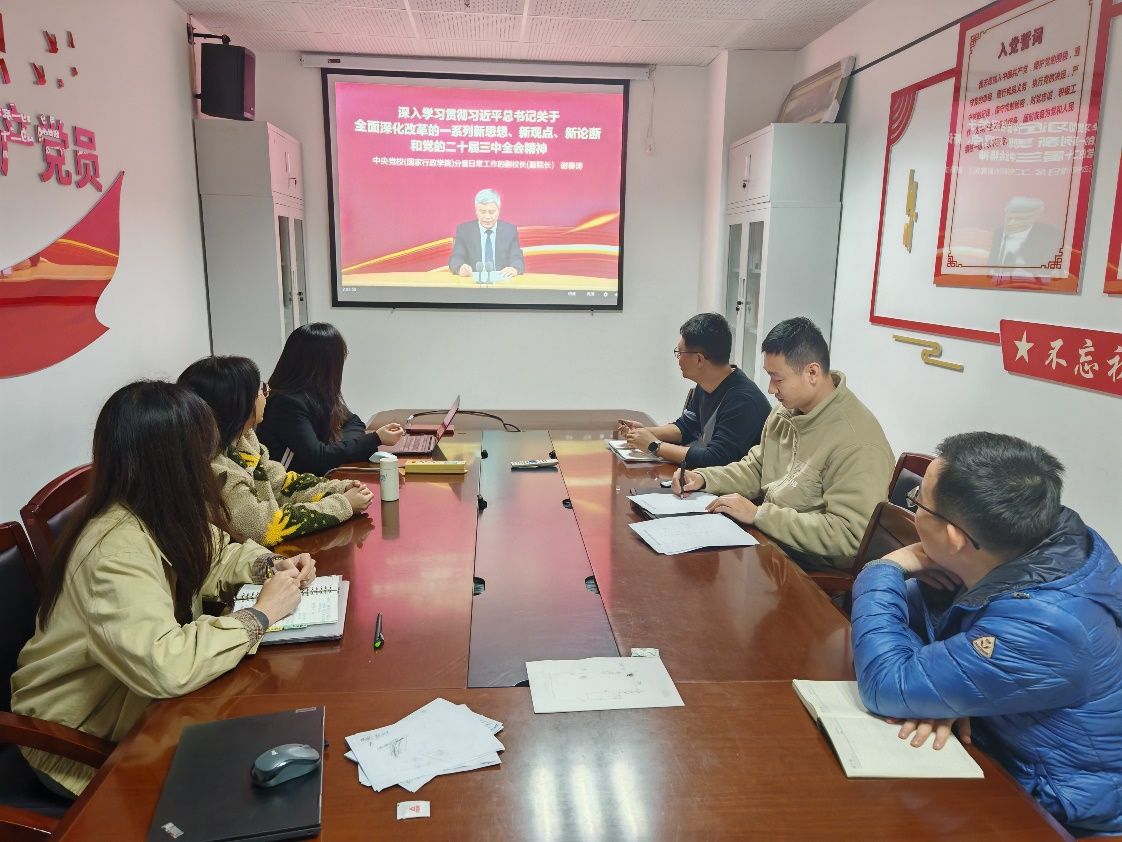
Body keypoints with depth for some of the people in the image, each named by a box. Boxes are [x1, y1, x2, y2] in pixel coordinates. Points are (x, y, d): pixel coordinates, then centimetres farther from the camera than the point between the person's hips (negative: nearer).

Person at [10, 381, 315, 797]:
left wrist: (270, 565, -7)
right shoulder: (116, 550, -32)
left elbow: (211, 557, 12)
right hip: (85, 745, -7)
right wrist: (259, 614, -30)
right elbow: (165, 667, -43)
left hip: (136, 698, 7)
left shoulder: (157, 514, -7)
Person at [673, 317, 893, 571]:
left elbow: (850, 536, -27)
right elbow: (755, 468, 18)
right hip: (769, 540, 8)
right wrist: (703, 478, 0)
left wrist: (758, 514, -24)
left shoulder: (858, 444, -24)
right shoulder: (785, 412, 4)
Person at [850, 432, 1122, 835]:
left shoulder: (1043, 626, -35)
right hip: (999, 750, 6)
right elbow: (901, 612, -2)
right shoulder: (1009, 550, -12)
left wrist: (882, 571, -19)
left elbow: (886, 685, -30)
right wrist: (936, 688, -20)